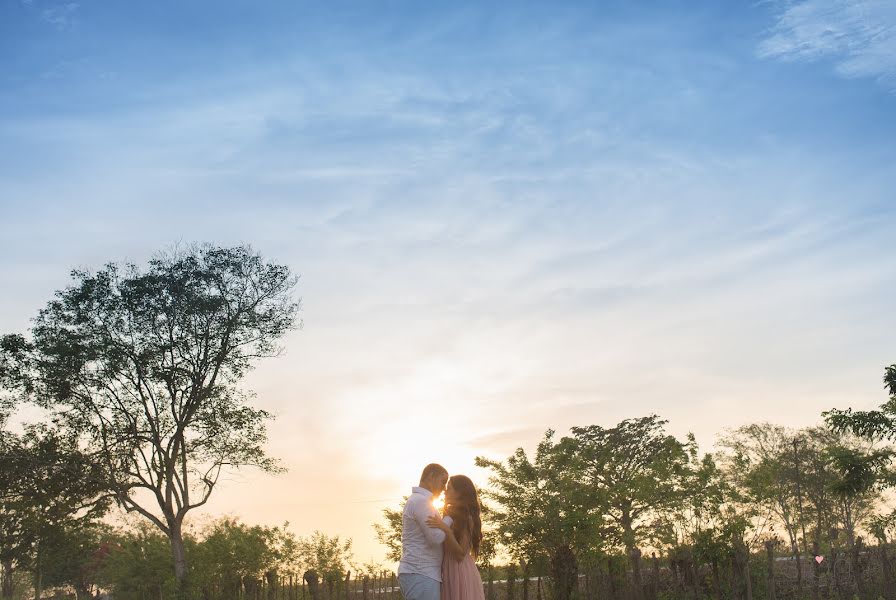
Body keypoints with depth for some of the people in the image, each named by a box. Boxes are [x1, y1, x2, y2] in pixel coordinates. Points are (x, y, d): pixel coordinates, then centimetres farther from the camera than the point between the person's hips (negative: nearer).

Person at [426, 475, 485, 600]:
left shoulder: (465, 517, -9)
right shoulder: (452, 514, 16)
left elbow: (460, 554, -18)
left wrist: (446, 529, -26)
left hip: (461, 573, -9)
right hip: (451, 573, 9)